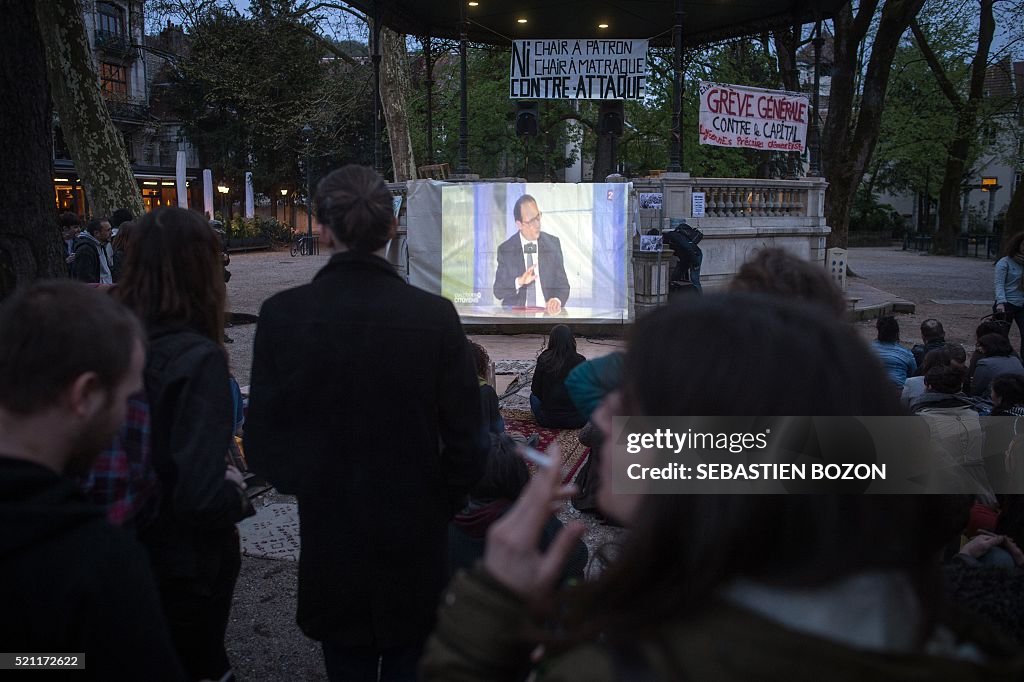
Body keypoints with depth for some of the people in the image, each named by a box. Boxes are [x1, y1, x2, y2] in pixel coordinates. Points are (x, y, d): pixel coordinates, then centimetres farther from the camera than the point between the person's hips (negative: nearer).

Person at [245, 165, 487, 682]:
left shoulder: (282, 314, -14)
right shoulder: (434, 315, -16)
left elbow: (262, 445, -9)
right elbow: (467, 441, -11)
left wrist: (311, 489, 11)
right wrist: (437, 509, 7)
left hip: (328, 541, 1)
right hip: (415, 542, 0)